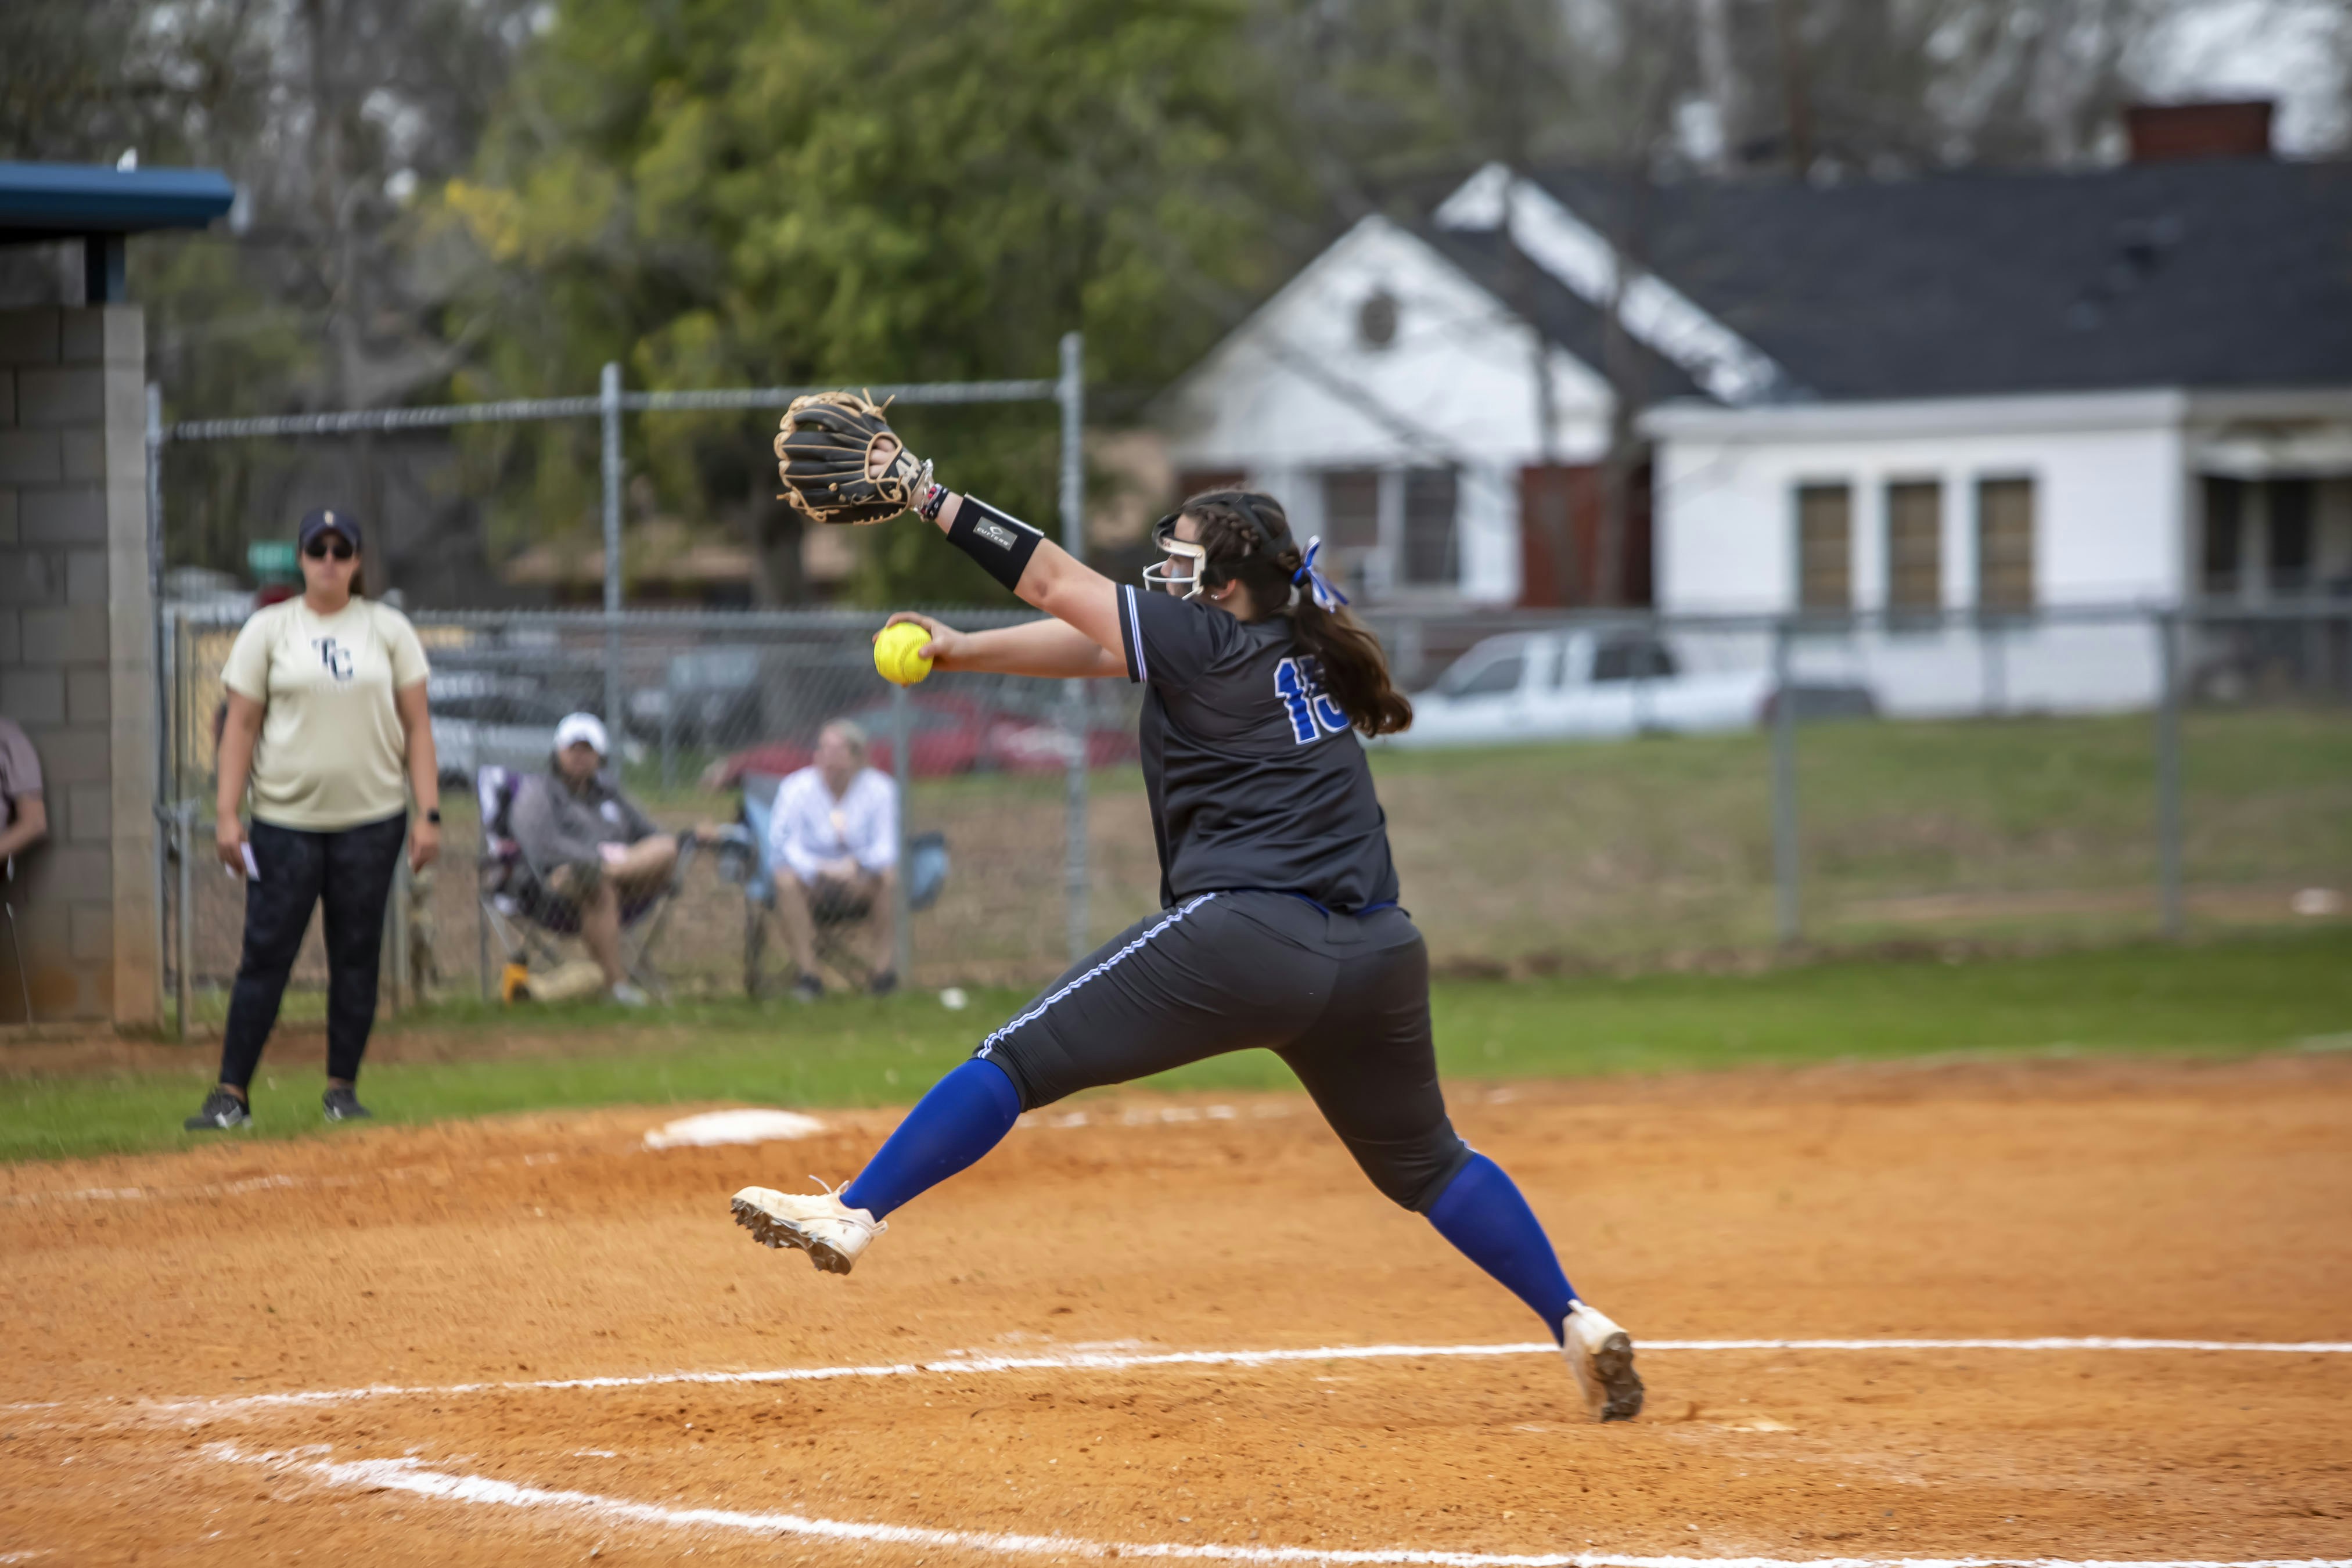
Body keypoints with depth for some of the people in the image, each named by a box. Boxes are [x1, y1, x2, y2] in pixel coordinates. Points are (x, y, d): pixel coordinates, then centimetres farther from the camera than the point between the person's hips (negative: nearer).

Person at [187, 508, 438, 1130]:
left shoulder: (389, 629, 7)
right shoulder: (268, 630, 4)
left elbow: (416, 725, 6)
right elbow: (241, 725, 2)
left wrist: (428, 812, -2)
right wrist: (226, 815, -5)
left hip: (370, 821, 1)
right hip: (285, 819, -1)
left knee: (356, 955, 4)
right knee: (265, 954, -5)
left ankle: (342, 1089, 14)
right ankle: (232, 1094, -3)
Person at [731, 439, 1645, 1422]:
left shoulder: (1207, 640, -1)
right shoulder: (1298, 649, 21)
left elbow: (1060, 584, 3)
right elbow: (1093, 645, 23)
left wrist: (925, 494, 9)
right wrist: (963, 650, 18)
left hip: (1246, 939, -8)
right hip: (1378, 960, 8)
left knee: (1022, 1058, -2)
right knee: (1424, 1162, 23)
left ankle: (852, 1215, -6)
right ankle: (1576, 1323, 15)